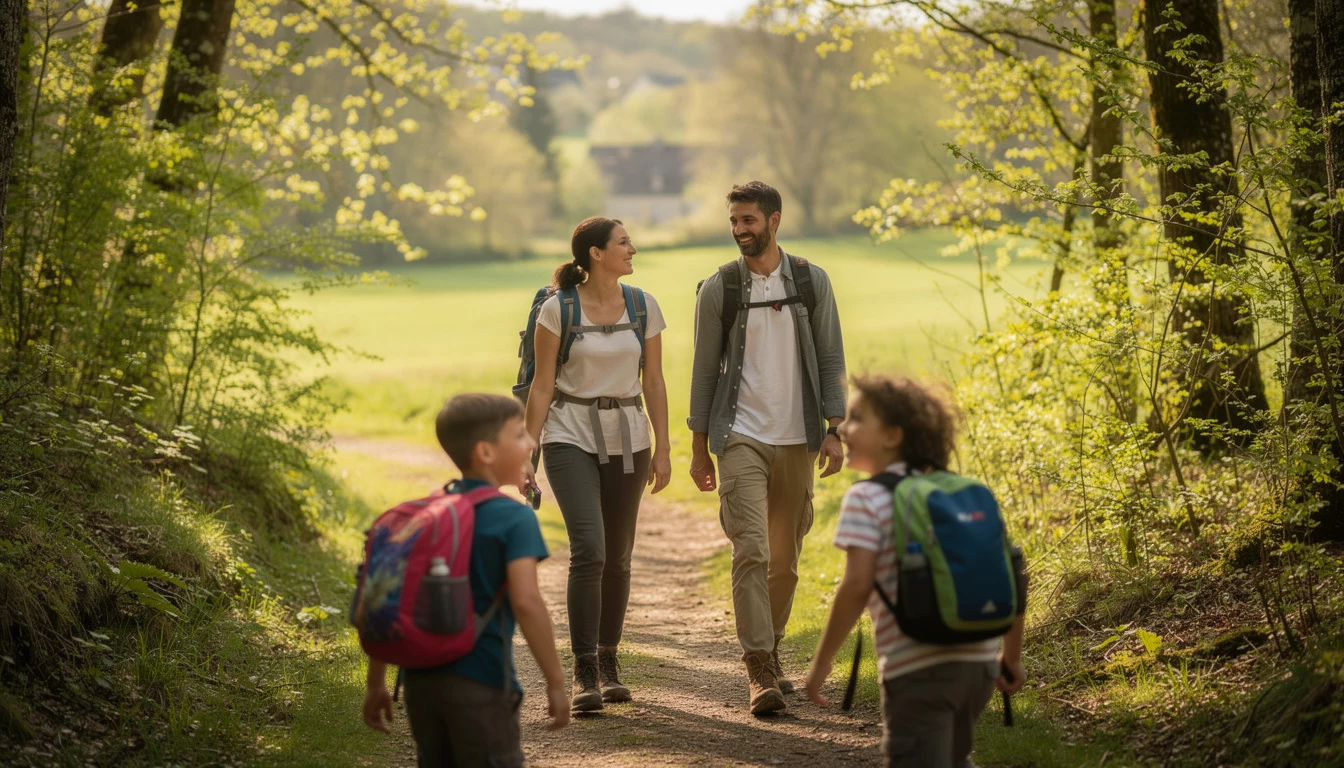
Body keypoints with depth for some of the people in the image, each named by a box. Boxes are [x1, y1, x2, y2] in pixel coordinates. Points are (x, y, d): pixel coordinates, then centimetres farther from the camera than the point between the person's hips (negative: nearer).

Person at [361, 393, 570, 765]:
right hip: (479, 684, -6)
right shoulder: (515, 518, -9)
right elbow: (525, 601, -21)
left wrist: (376, 682, 15)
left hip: (421, 678, 7)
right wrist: (555, 681, -14)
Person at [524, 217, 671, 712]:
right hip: (571, 436, -4)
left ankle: (609, 662, 24)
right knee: (589, 549, -17)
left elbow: (654, 381, 7)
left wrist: (663, 448, 4)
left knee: (618, 555, 8)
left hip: (627, 438, 4)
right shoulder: (558, 309, -7)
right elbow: (542, 384, -4)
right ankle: (584, 673, -12)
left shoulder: (642, 307, 3)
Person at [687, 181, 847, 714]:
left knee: (785, 558, 9)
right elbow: (705, 368, 4)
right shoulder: (719, 288, 0)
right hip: (740, 436, -2)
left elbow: (830, 359, 5)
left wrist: (834, 430, -4)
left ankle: (769, 653, 25)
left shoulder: (811, 282, 4)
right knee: (751, 550, -14)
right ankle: (760, 670, -14)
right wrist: (698, 446, 4)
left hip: (796, 439, 2)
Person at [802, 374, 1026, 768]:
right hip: (978, 660, 7)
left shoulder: (865, 500, -5)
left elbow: (857, 584, -15)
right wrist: (1011, 658, 21)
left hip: (917, 667, -7)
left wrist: (823, 660, -7)